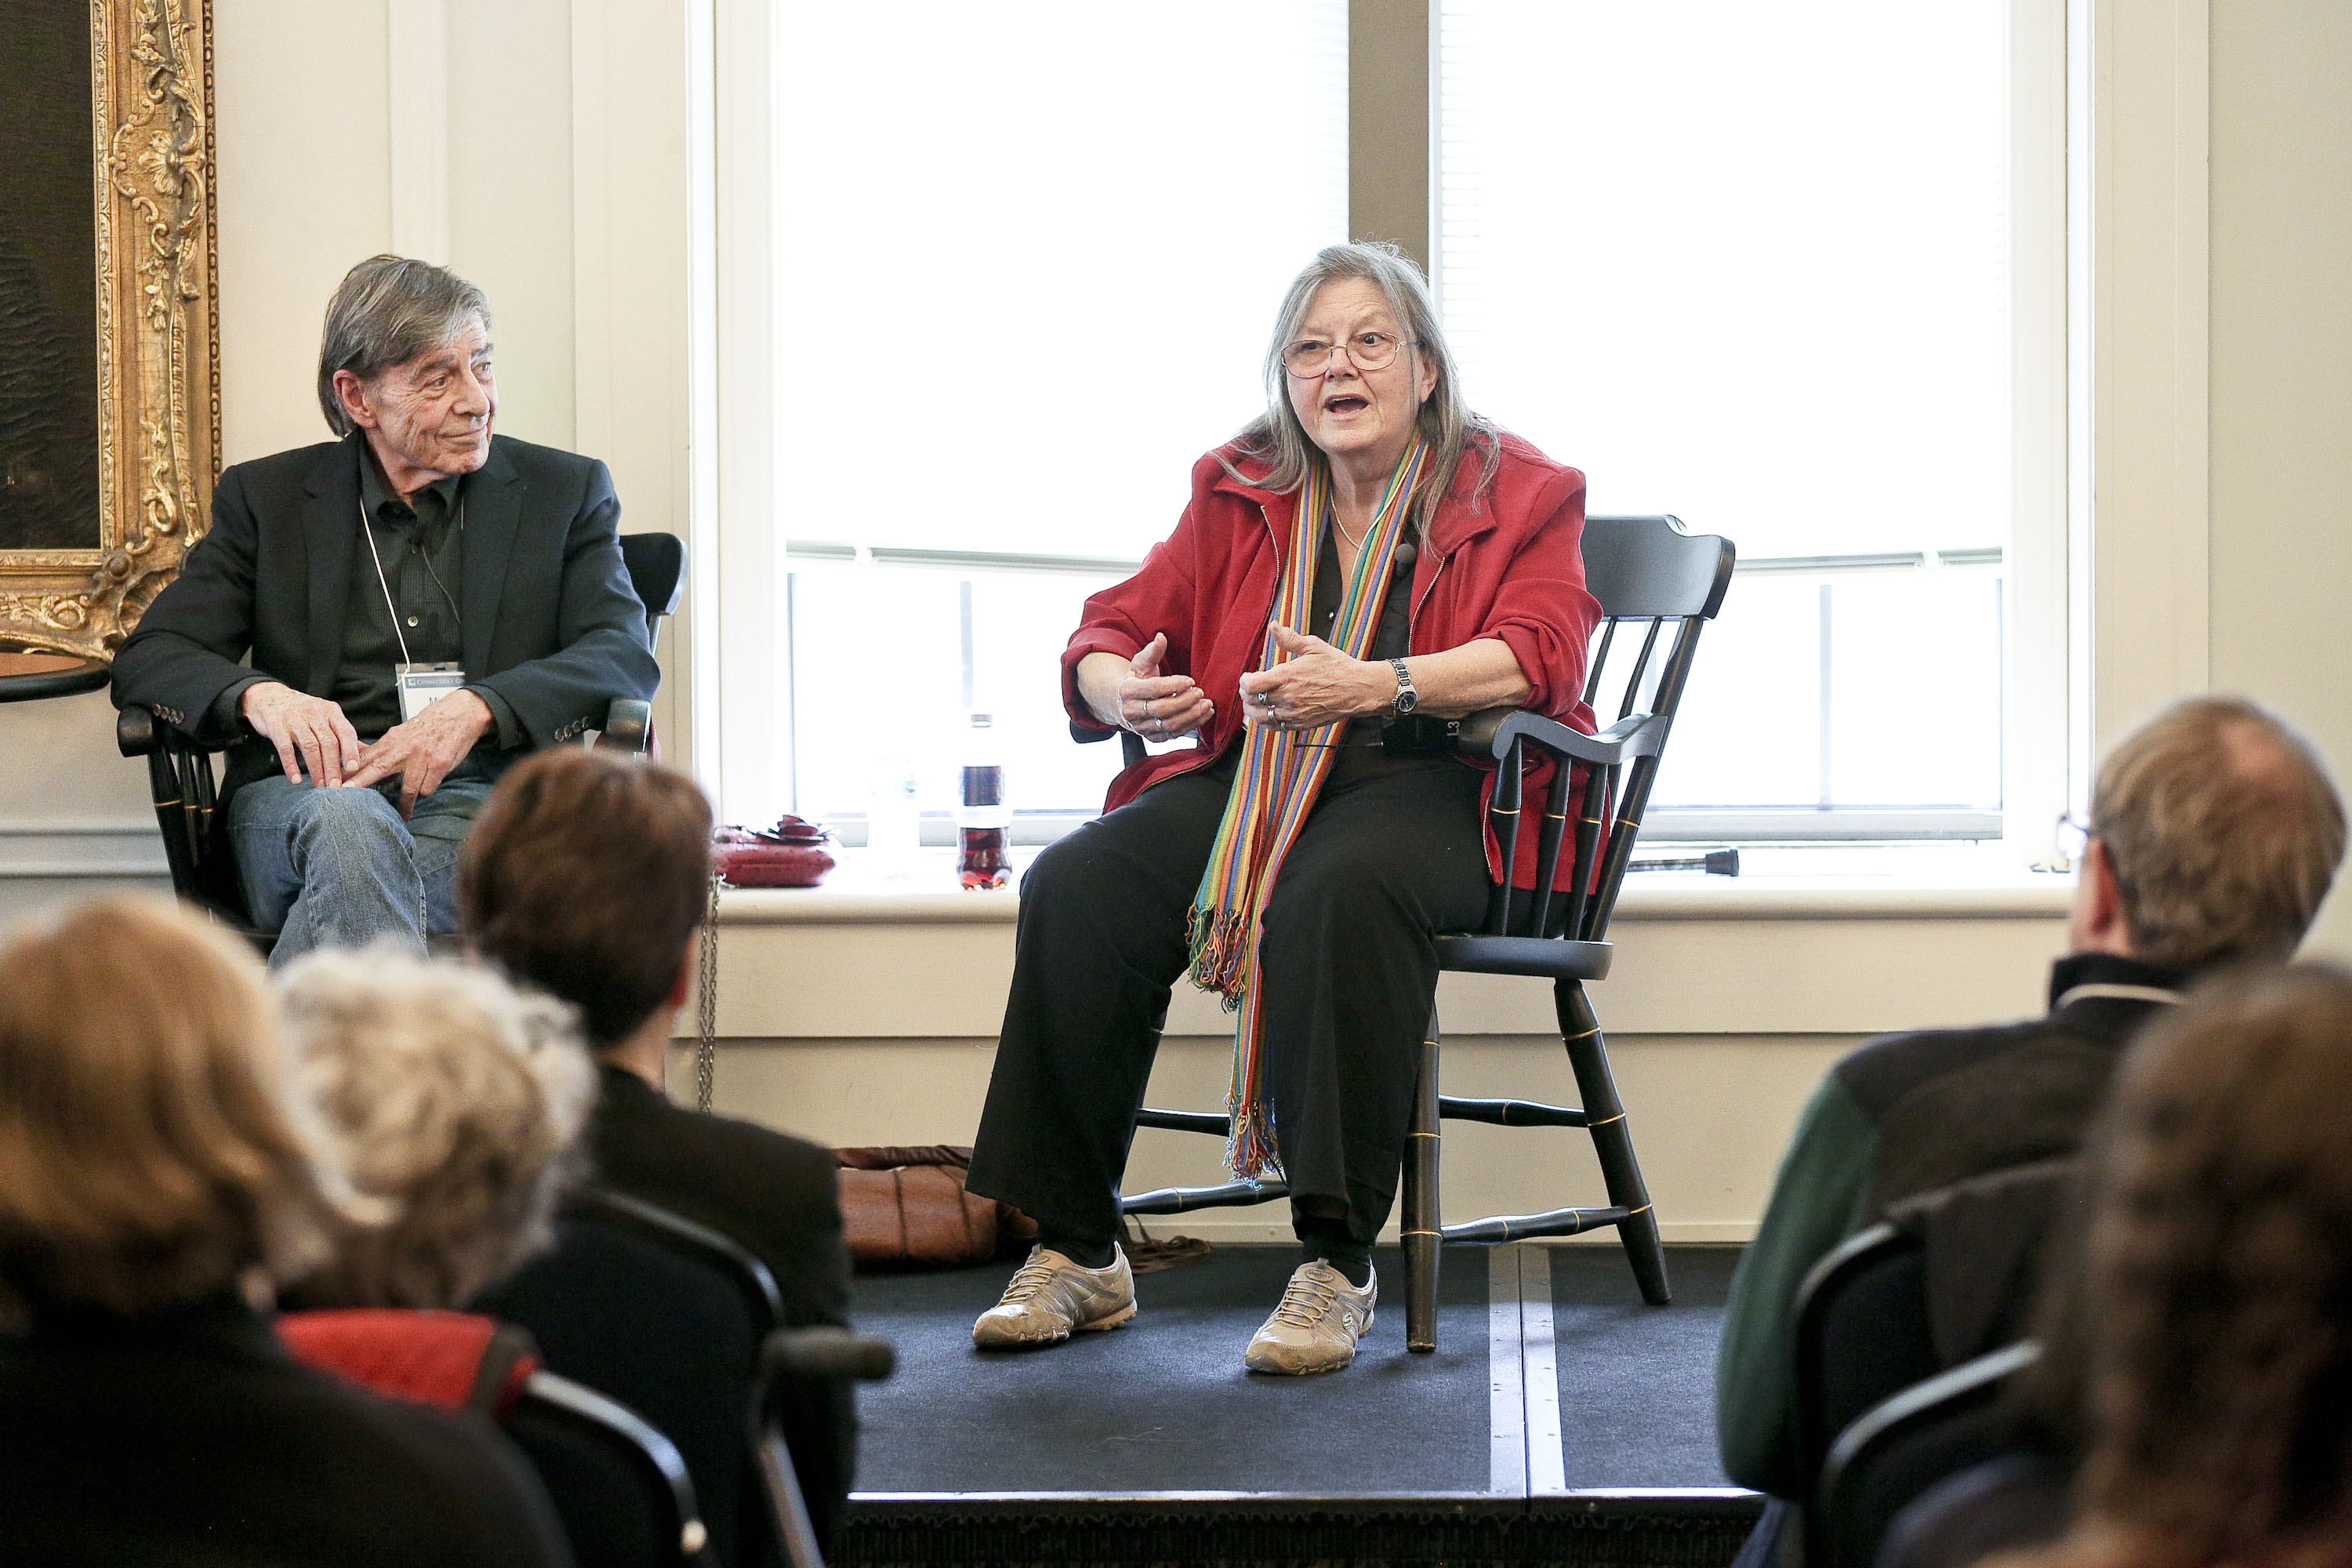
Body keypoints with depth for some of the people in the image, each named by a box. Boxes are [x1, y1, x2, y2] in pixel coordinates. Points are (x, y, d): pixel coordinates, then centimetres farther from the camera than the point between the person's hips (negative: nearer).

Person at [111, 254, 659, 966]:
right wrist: (258, 694, -16)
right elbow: (148, 658, 9)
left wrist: (475, 709, -16)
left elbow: (626, 654, 3)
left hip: (483, 800, 0)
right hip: (302, 795, 1)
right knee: (349, 825, -38)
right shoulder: (264, 498, 17)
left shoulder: (564, 491, 16)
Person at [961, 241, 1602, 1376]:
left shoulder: (1518, 494, 6)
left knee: (1339, 893, -39)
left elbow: (1537, 653, -12)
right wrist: (1124, 690, -15)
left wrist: (1373, 685, -28)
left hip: (1429, 786, -4)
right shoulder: (1236, 494, 17)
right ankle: (1077, 1251, -17)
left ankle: (1337, 1263, -33)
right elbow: (1109, 632, 12)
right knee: (1075, 886, -25)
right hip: (1251, 776, 4)